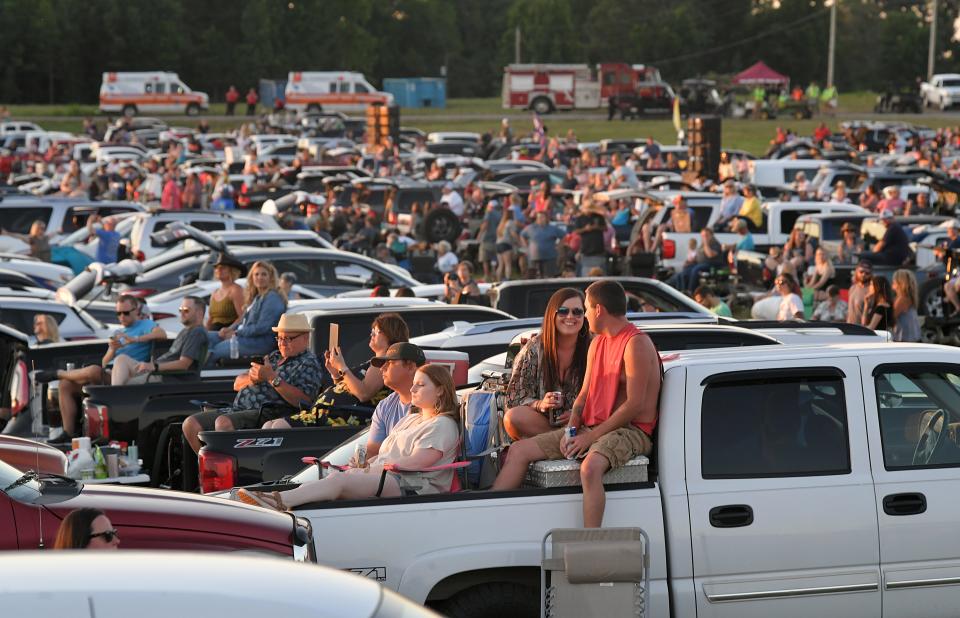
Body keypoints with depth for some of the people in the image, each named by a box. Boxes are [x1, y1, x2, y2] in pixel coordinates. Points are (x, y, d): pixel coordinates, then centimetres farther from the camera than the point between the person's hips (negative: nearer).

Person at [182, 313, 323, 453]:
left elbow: (303, 401, -16)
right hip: (237, 409, 9)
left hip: (267, 415, -9)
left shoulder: (309, 364, 2)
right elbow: (237, 384, 23)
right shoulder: (273, 356, 26)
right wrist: (252, 378, -2)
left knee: (223, 422, -34)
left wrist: (272, 378, -17)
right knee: (191, 424, -7)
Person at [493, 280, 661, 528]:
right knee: (519, 450, 0)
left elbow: (634, 405, -18)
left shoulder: (636, 344, -11)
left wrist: (591, 436, -16)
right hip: (592, 428, 9)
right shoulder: (597, 343, 18)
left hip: (630, 431, -9)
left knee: (590, 467, -40)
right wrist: (571, 430, -3)